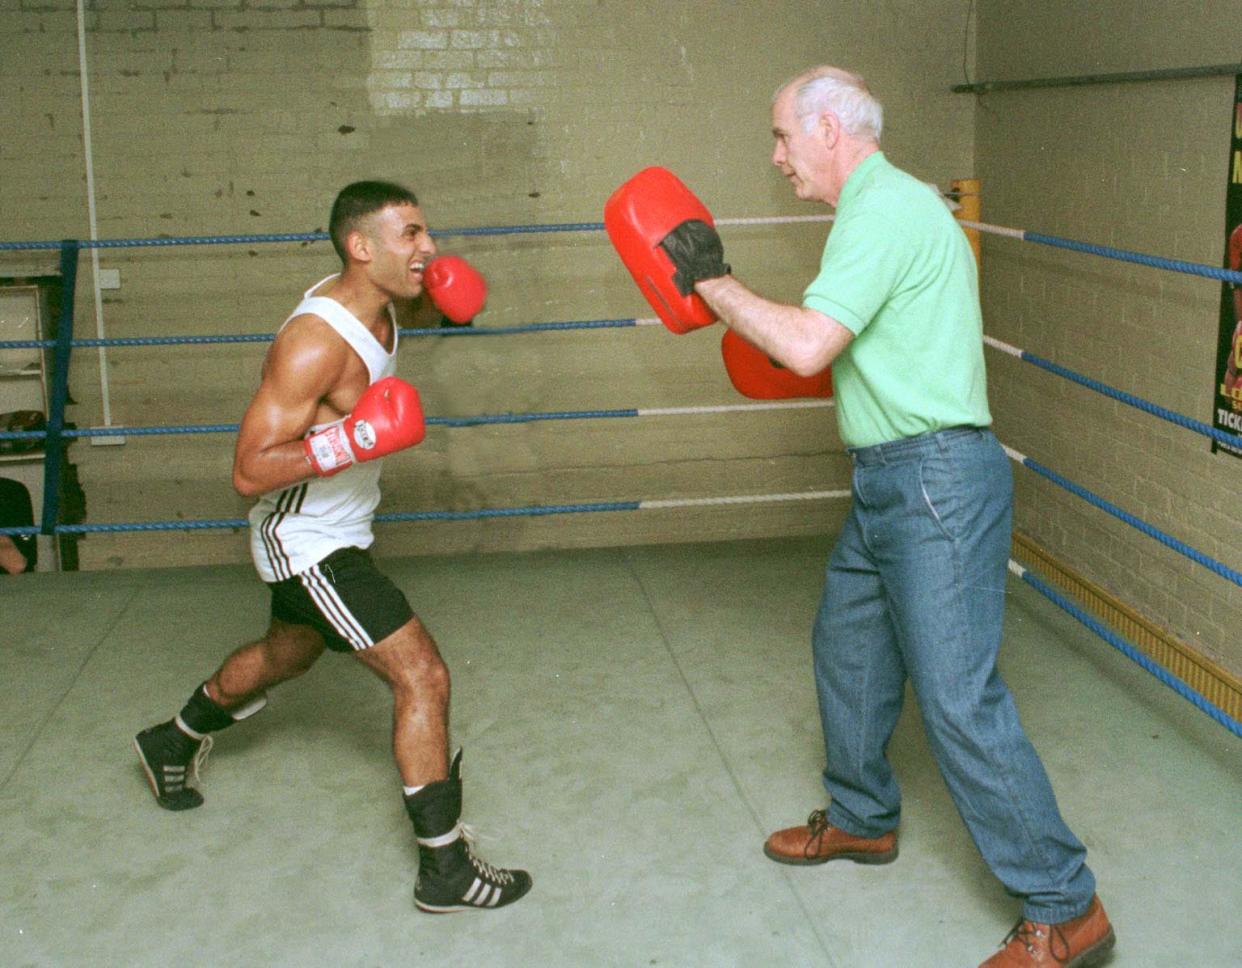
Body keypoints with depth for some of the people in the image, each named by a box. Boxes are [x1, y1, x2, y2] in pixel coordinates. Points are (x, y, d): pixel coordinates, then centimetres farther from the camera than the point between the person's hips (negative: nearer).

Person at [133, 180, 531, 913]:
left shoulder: (372, 301, -4)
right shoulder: (316, 343, -30)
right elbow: (250, 472, -29)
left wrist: (436, 285, 3)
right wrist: (350, 440, -42)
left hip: (334, 533, 10)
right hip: (309, 543, -10)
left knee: (284, 656, 31)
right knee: (423, 675, -14)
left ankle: (174, 744, 56)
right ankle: (445, 869, -4)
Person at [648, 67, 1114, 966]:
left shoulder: (887, 210, -17)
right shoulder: (885, 206, 16)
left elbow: (808, 346, -24)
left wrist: (714, 281, -12)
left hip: (937, 481, -11)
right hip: (891, 481, 11)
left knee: (959, 697, -8)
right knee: (848, 647, 21)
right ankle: (862, 819, 41)